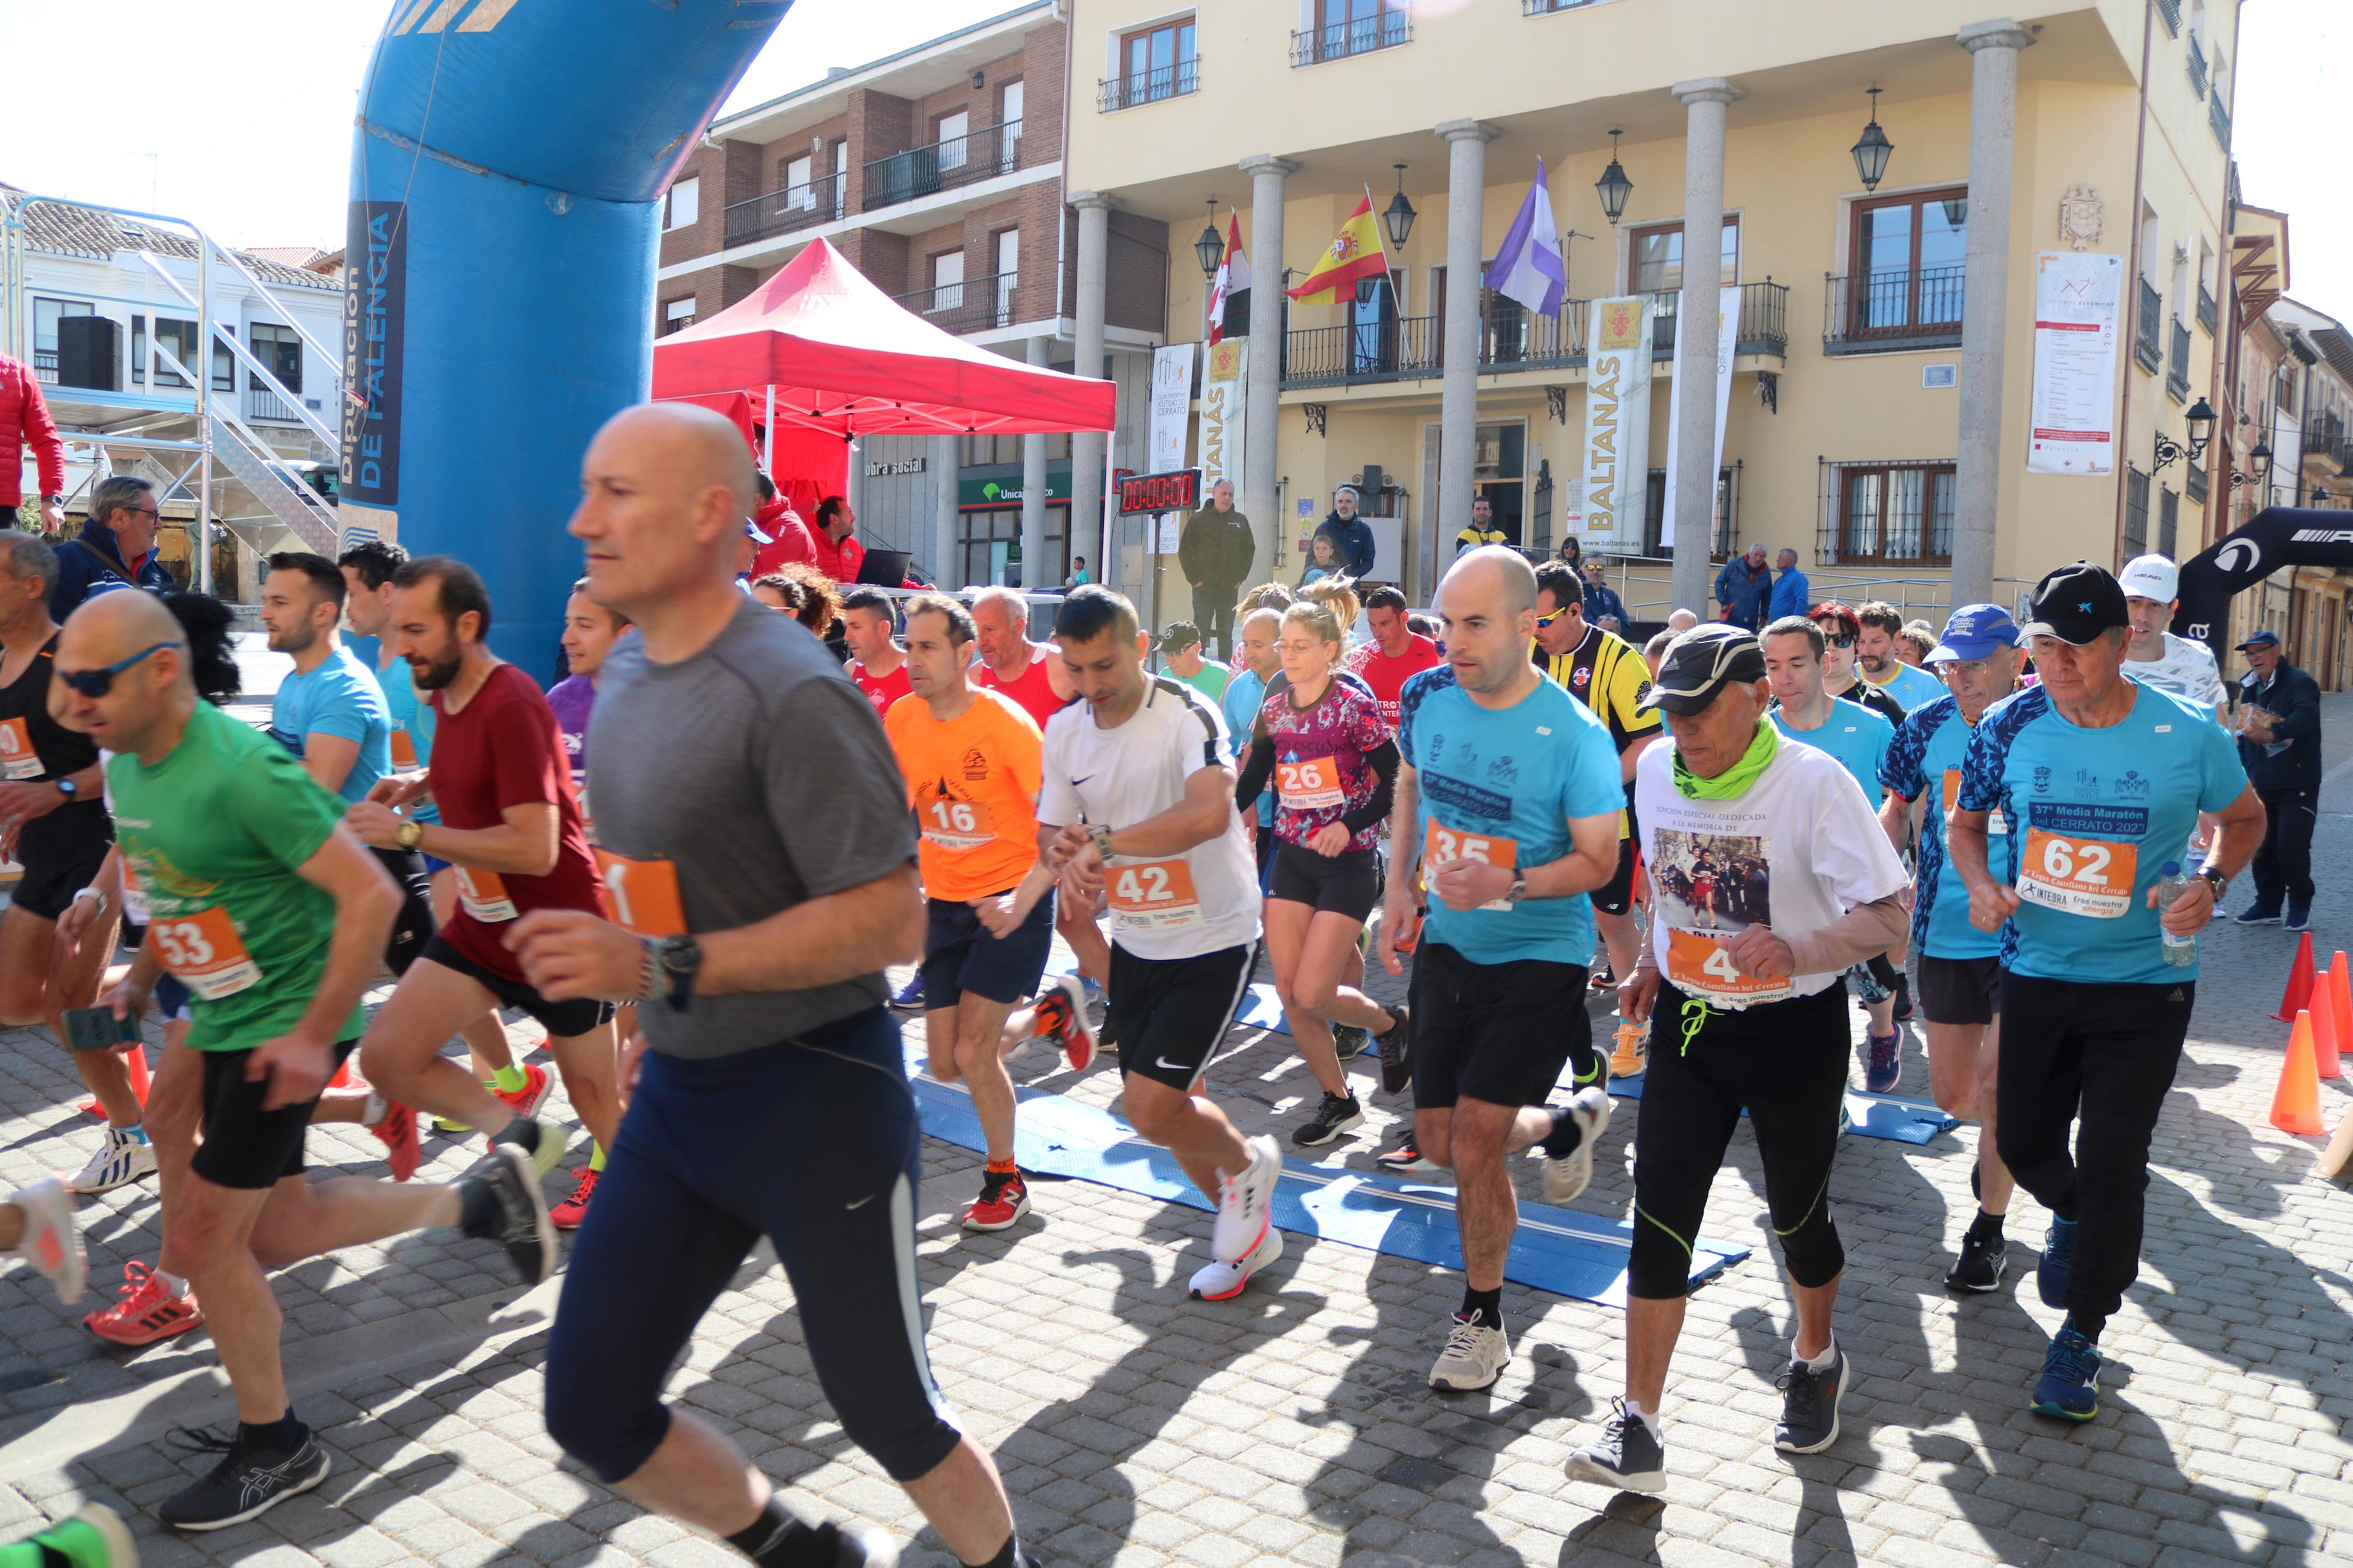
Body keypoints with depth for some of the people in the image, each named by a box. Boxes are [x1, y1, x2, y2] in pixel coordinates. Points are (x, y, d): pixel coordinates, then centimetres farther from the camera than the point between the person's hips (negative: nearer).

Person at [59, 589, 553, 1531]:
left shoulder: (240, 770, -25)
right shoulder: (124, 764, 2)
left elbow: (371, 895, -25)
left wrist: (314, 1035, -25)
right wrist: (140, 979, 10)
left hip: (285, 1026, -9)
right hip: (225, 1019, 9)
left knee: (205, 1236, -2)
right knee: (270, 1233, 14)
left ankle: (274, 1449, 18)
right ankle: (479, 1202, 31)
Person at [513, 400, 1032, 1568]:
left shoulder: (790, 694, -21)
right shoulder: (624, 670, 6)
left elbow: (891, 920, -24)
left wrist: (662, 967, -28)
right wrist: (597, 953, 11)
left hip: (817, 1094, -8)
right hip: (674, 1091, 8)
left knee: (888, 1415, 7)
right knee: (592, 1412, 10)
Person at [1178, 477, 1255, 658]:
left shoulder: (1241, 521, 9)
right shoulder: (1198, 519, 1)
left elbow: (1249, 550, 15)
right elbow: (1185, 551, 0)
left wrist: (1241, 578, 6)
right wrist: (1194, 578, -6)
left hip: (1230, 588, 3)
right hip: (1204, 587, -3)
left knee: (1226, 635, 7)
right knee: (1200, 632, -2)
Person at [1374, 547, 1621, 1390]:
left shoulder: (1574, 735, -20)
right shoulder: (1428, 697, -6)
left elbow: (1598, 860, -13)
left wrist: (1508, 886, -30)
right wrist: (1399, 887, 3)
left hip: (1537, 957, -6)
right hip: (1446, 944, 6)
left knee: (1472, 1147, -8)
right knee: (1438, 1142, 13)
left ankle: (1482, 1320, 16)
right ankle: (1565, 1121, 44)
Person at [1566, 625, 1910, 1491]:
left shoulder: (1815, 781, -18)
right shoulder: (1656, 770, -1)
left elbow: (1888, 913, -20)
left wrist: (1798, 952, -36)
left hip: (1795, 1028, -4)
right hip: (1687, 1022, 4)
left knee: (1797, 1214, 13)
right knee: (1660, 1216, -3)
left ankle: (1816, 1359, 44)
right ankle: (1637, 1428, 1)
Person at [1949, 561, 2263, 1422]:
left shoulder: (2188, 735, -12)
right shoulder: (2010, 725, -8)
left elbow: (2245, 817, 8)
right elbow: (1964, 820, 8)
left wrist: (2211, 881, -11)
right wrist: (1982, 883, -11)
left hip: (2144, 981, -2)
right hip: (2035, 972, 3)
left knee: (2112, 1162, -2)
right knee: (2023, 1145, 13)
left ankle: (2082, 1335, 18)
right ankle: (2074, 1216, 50)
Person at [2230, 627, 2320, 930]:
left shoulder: (2299, 683, -9)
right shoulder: (2250, 689, 14)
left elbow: (2306, 716, -30)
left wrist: (2273, 733, -42)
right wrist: (2242, 773, 18)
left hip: (2297, 784, -7)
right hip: (2261, 785, 7)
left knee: (2292, 846, -8)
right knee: (2262, 847, 8)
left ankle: (2300, 905, 10)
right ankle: (2268, 904, 20)